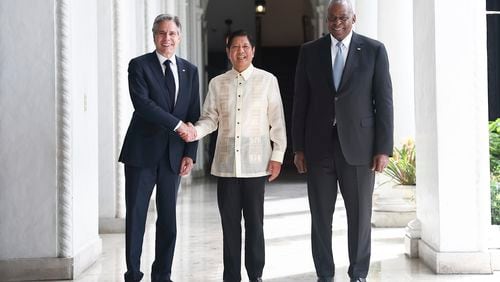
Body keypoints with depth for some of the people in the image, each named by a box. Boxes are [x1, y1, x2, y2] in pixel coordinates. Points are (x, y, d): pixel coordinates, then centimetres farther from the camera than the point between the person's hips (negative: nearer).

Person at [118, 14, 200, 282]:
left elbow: (194, 115, 9)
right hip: (142, 152, -3)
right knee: (136, 215, 1)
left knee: (168, 218, 8)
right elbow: (142, 103, -16)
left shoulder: (190, 71, 10)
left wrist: (190, 153, 1)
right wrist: (177, 124, -19)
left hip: (173, 154, 4)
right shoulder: (139, 65, -1)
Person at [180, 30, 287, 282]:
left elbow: (277, 121, 2)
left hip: (256, 163, -2)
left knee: (254, 222, 2)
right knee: (229, 222, 6)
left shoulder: (267, 80, 3)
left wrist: (277, 156, -1)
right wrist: (195, 131, -13)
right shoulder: (217, 83, 10)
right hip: (226, 163, 2)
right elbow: (210, 118, 7)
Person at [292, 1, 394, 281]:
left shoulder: (374, 50, 1)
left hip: (359, 145, -1)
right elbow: (301, 102, 6)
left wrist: (384, 149, -6)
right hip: (319, 145, 2)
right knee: (321, 216, 5)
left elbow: (384, 102, -1)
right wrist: (298, 148, 2)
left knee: (360, 215, 4)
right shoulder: (309, 51, 6)